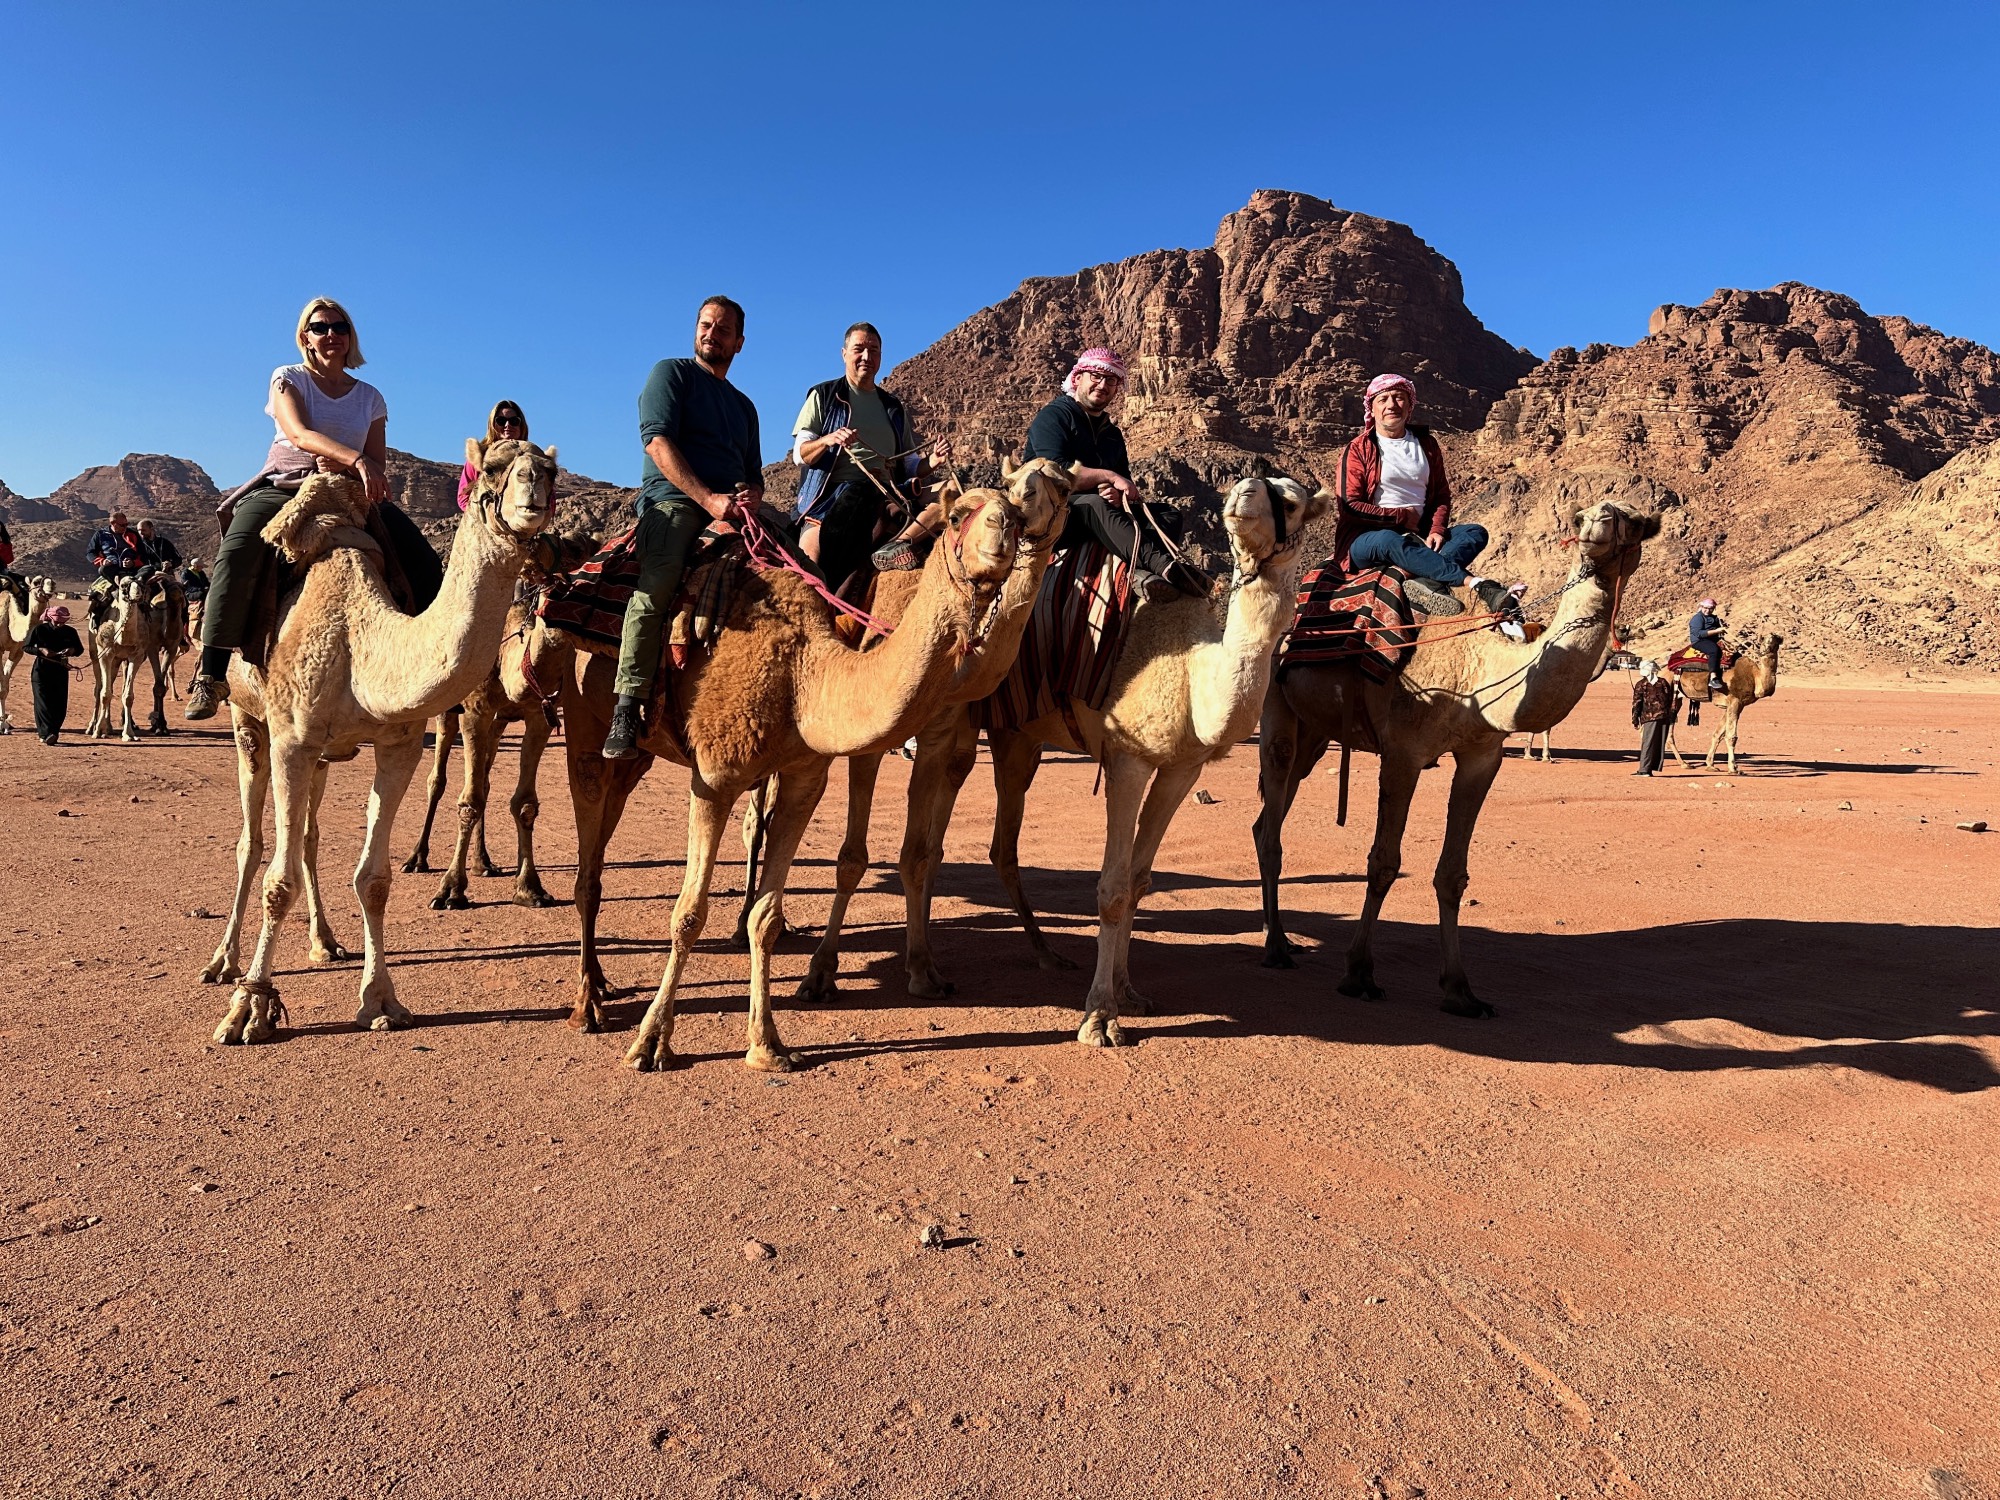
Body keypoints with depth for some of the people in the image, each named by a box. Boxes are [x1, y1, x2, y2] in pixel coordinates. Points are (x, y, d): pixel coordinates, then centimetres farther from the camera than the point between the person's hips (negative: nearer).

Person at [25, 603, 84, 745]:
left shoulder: (70, 631, 3)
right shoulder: (39, 630, -5)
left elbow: (80, 649, 11)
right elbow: (27, 647, 1)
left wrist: (72, 650, -12)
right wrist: (41, 650, -18)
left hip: (61, 671, 3)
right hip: (41, 670, -3)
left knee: (60, 704, 0)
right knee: (43, 702, -10)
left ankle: (53, 733, 12)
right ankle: (47, 734, -14)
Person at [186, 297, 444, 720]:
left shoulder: (369, 397, 14)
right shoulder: (288, 378, 6)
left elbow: (379, 465, 6)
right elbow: (298, 433, -13)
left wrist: (342, 467, -17)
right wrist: (355, 458, -30)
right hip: (284, 484, -3)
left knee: (424, 563, -17)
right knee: (236, 553, -32)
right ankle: (211, 672, -27)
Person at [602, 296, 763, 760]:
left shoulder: (743, 405, 31)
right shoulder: (671, 373, 14)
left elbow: (754, 475, 28)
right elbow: (657, 440, -2)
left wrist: (750, 494, 0)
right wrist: (708, 498, -15)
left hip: (731, 512, 6)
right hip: (672, 499, -6)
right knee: (657, 581, -34)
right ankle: (627, 707, -38)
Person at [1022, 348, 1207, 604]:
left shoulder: (1112, 434, 21)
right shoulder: (1054, 416, -1)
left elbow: (1125, 486, 11)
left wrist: (1120, 494, -15)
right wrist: (1110, 477, -17)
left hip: (1092, 520, 7)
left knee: (1169, 515, -8)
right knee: (1094, 505, -38)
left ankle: (1141, 571, -42)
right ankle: (1166, 566, -54)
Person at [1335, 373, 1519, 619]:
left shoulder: (1426, 444, 15)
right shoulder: (1358, 450, 1)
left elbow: (1442, 494, 16)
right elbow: (1349, 506, -9)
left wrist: (1437, 529, -5)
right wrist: (1403, 516, -8)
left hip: (1418, 536, 6)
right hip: (1367, 538, -5)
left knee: (1476, 533, -15)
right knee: (1390, 541, -39)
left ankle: (1426, 582, -45)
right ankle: (1477, 584, -49)